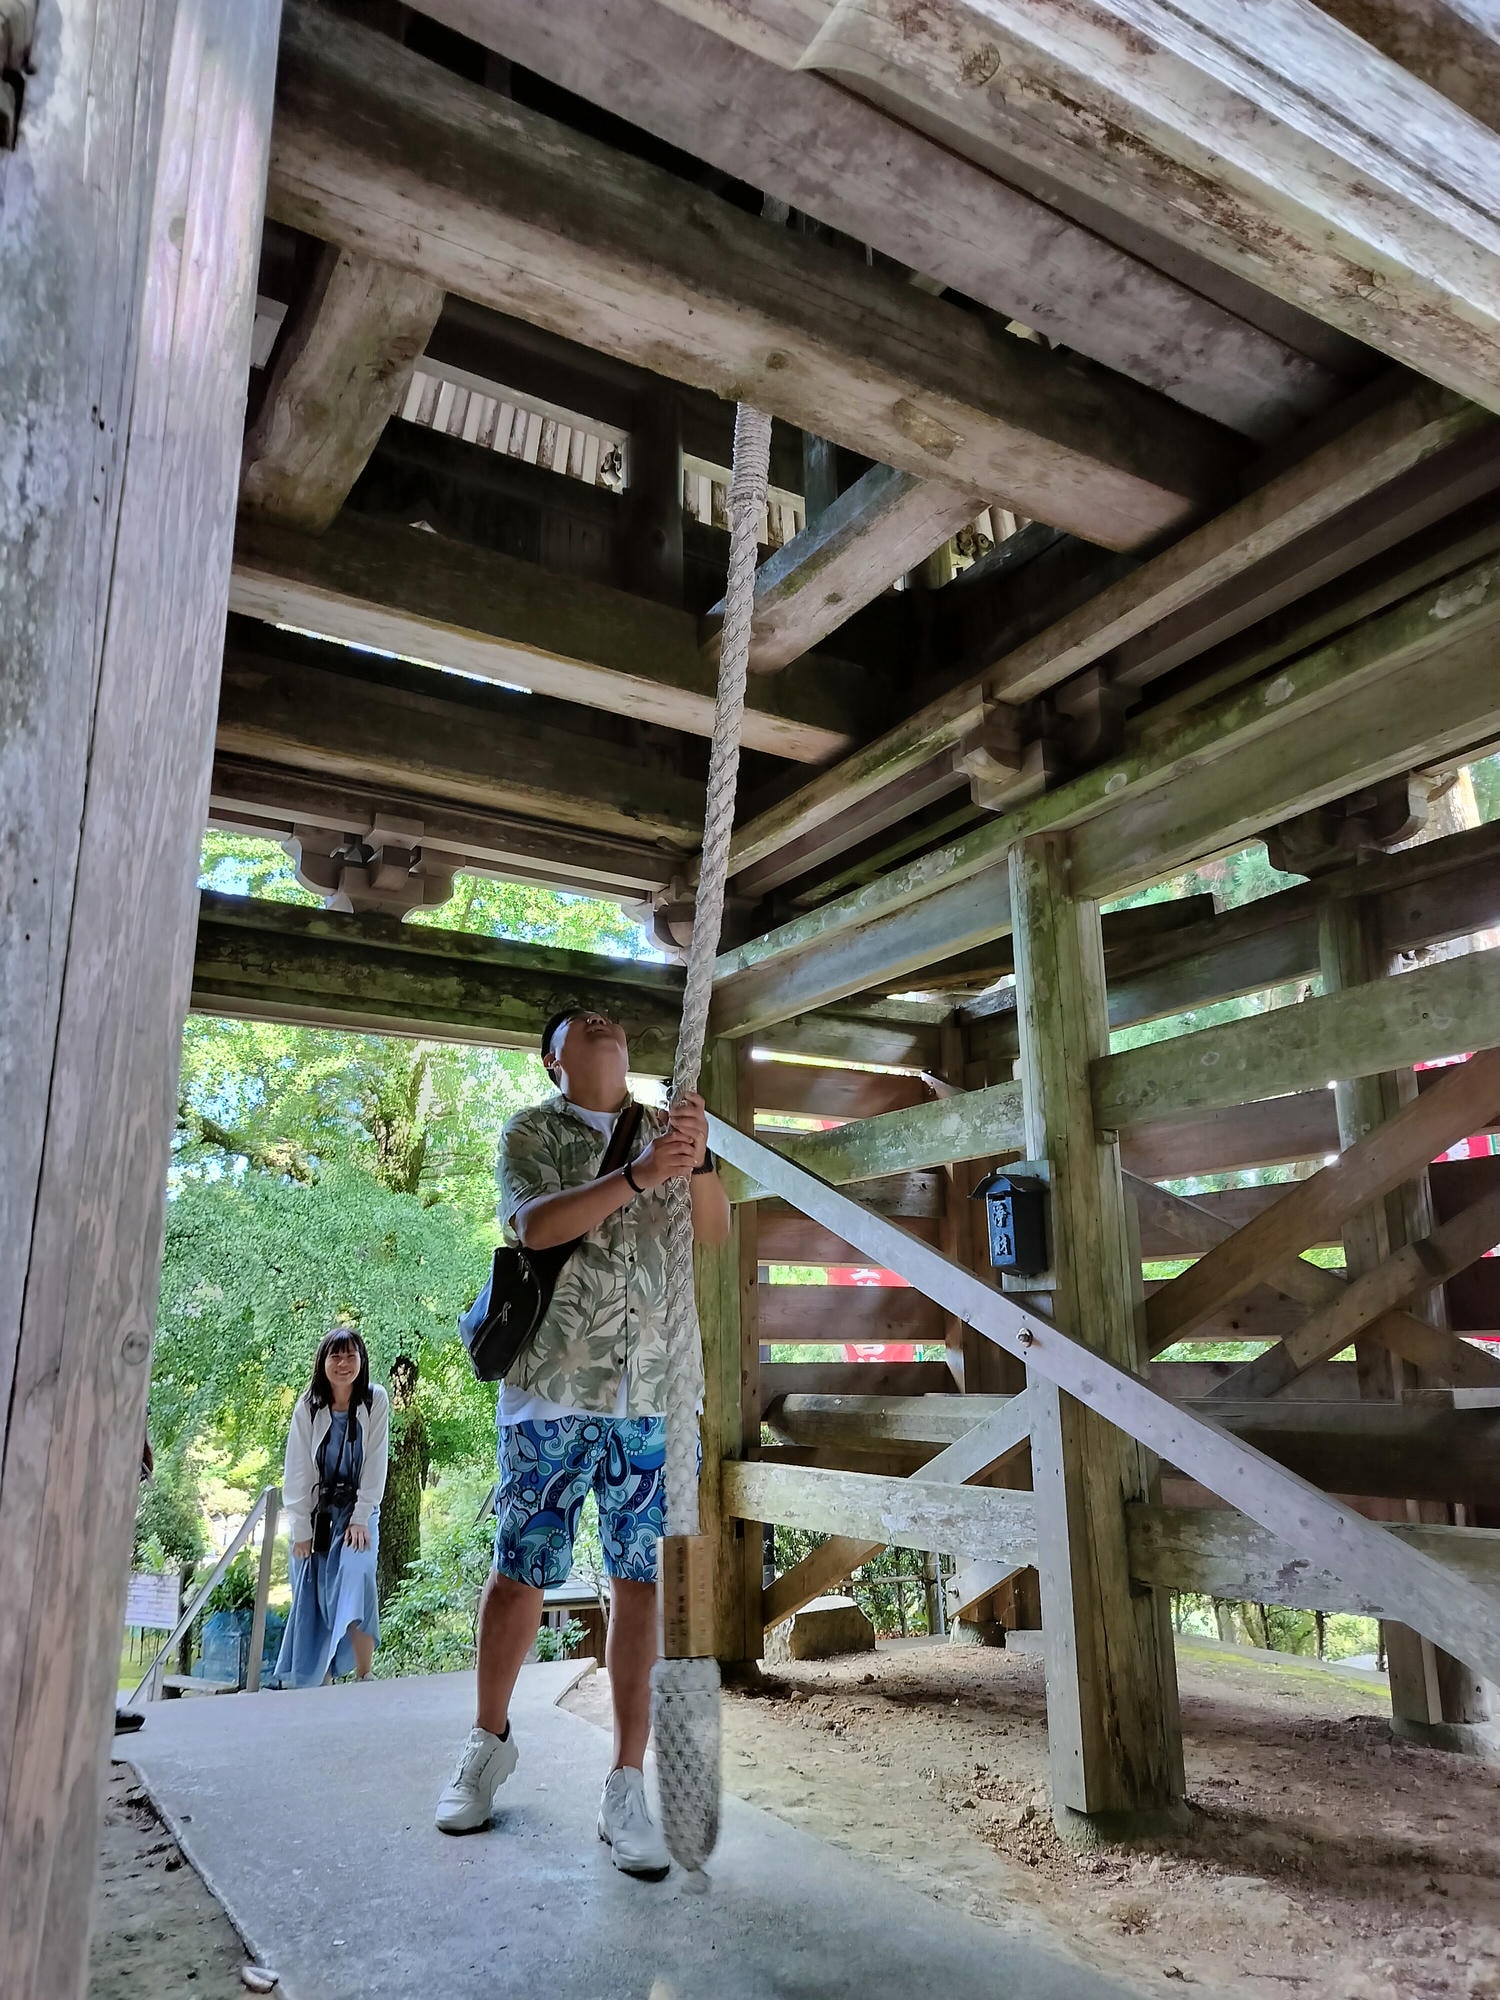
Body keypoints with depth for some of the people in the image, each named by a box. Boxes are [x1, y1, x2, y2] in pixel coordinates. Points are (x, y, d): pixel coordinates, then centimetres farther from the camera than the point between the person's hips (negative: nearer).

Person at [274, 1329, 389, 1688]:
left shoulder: (375, 1401, -10)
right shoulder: (309, 1406, -8)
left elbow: (375, 1464, -9)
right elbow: (297, 1470, -6)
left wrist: (361, 1519, -12)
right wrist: (301, 1529, -8)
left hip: (357, 1510, -2)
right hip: (315, 1511, 2)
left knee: (355, 1581, -20)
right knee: (310, 1598, -2)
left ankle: (364, 1677, -13)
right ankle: (307, 1682, 8)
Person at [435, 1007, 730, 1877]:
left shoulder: (664, 1129, 12)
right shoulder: (531, 1132, 4)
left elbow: (716, 1233, 3)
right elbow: (535, 1223, -14)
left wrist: (699, 1159, -18)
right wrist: (636, 1176, -29)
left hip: (655, 1392, 2)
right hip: (553, 1391, -2)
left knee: (643, 1579, 2)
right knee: (520, 1574, 6)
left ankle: (628, 1788, 11)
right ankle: (491, 1742, 30)